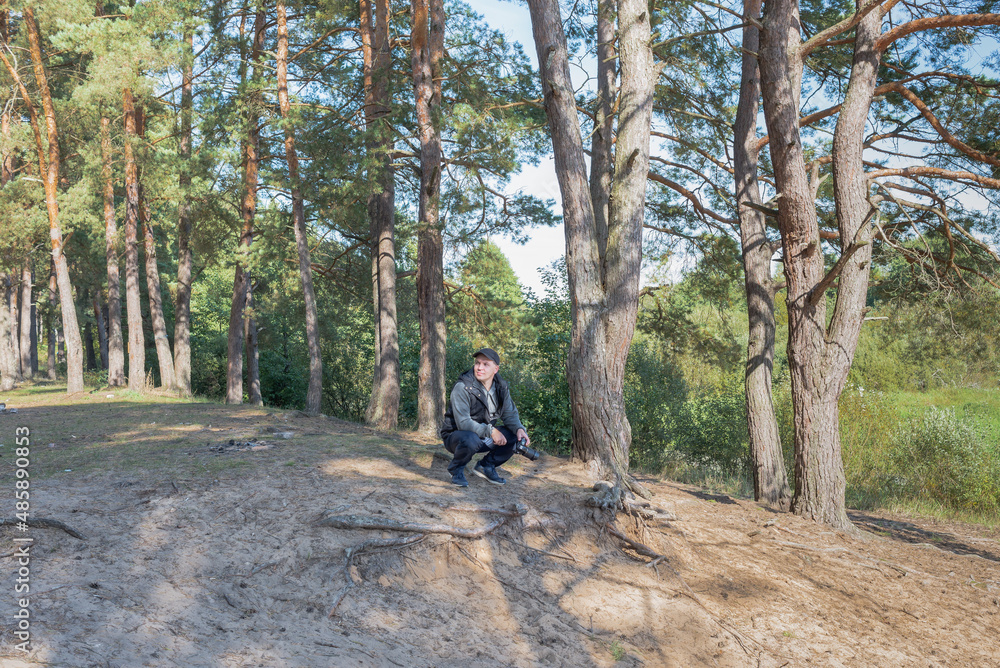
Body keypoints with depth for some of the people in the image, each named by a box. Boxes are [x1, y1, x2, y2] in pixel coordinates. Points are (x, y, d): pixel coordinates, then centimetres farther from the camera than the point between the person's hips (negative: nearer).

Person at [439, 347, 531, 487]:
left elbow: (510, 414, 2)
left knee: (517, 437, -11)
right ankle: (457, 469, -6)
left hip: (484, 437, 6)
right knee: (471, 440, -39)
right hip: (456, 435, -6)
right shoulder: (462, 388, -22)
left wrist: (519, 429, -20)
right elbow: (462, 423, -27)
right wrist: (490, 431, -34)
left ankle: (486, 466, 10)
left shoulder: (501, 387, -3)